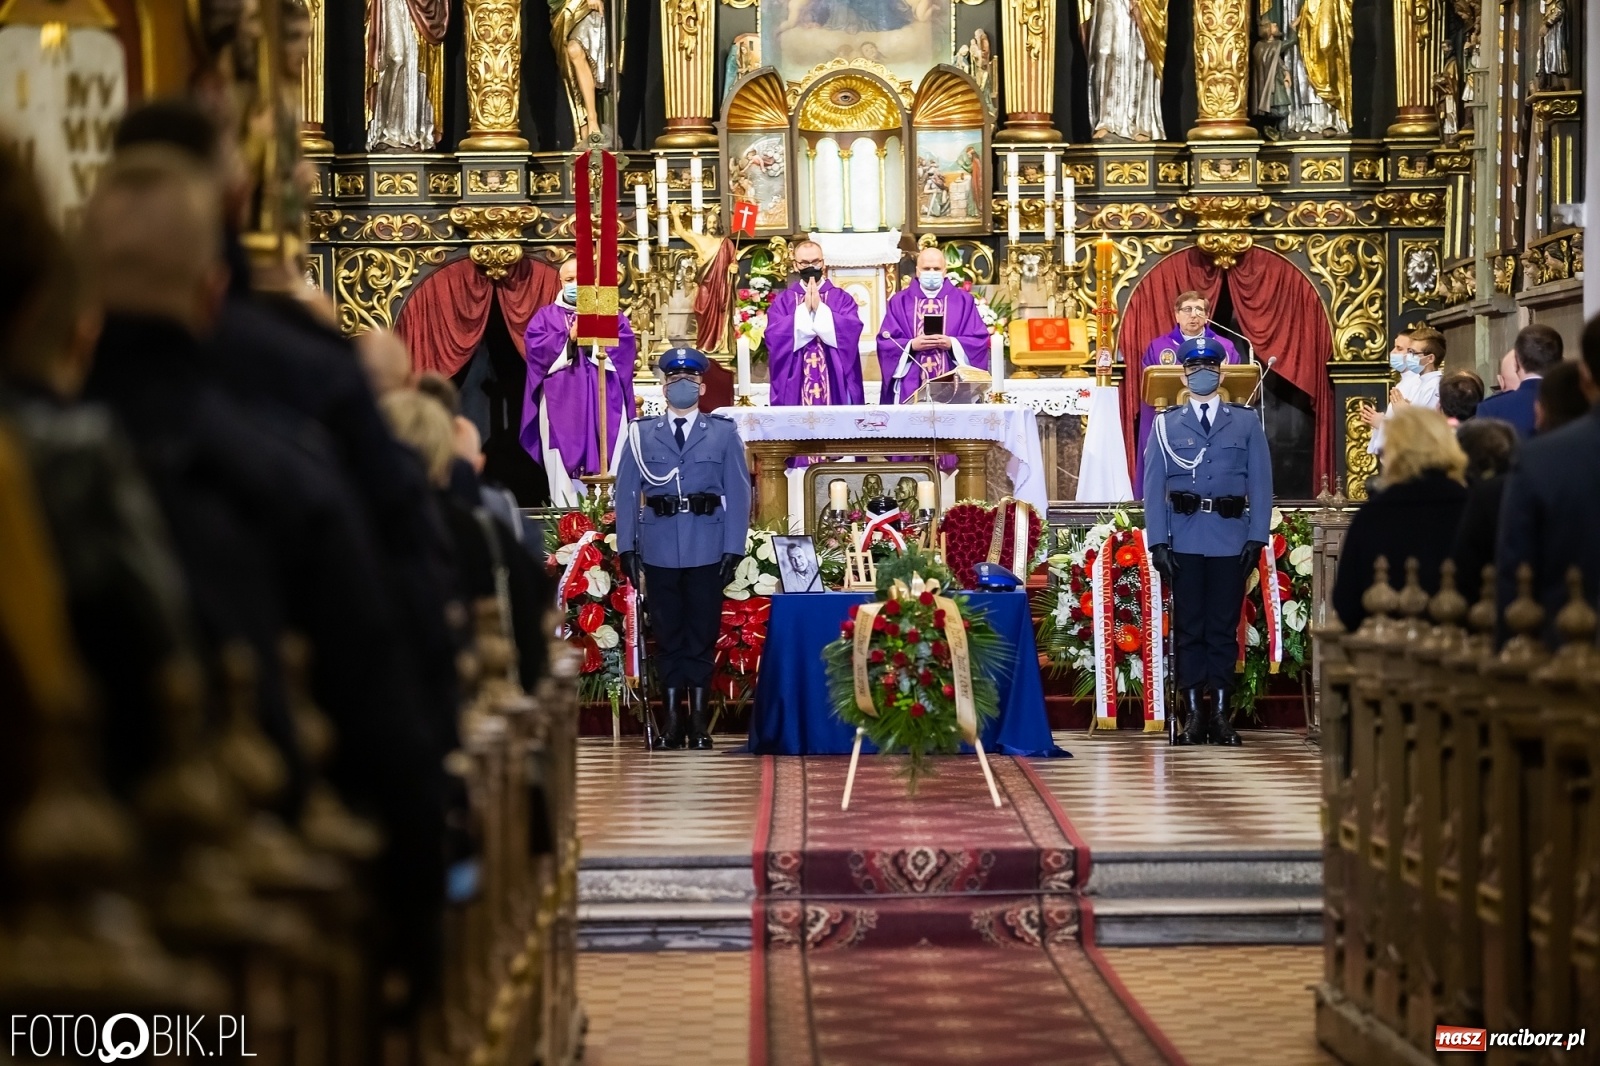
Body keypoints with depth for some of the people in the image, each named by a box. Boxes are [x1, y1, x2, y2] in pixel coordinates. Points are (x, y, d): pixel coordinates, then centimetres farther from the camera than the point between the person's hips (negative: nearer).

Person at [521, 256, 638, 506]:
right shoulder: (546, 316, 13)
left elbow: (626, 348, -1)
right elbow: (534, 347, -3)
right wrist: (569, 339, -11)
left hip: (604, 402, 1)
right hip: (561, 403, 0)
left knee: (607, 463, -5)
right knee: (563, 464, -6)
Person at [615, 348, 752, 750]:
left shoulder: (724, 433, 6)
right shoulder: (641, 434, 7)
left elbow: (738, 494, 1)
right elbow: (627, 492, 5)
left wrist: (734, 549, -6)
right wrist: (626, 546, -3)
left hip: (707, 550, -1)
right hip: (659, 549, 1)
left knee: (702, 633, 4)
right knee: (667, 633, 6)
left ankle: (699, 719, 11)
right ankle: (670, 718, 12)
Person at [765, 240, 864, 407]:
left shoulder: (842, 298, 8)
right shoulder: (782, 301, 8)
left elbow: (852, 330, -9)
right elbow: (773, 336, -7)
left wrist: (819, 308, -13)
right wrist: (805, 309, -11)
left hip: (834, 383, 0)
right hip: (795, 385, 0)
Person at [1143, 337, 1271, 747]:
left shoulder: (1247, 422, 9)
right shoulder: (1167, 425, 9)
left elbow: (1260, 482, 5)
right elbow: (1153, 487, 5)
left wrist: (1257, 536, -4)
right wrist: (1157, 541, -4)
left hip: (1231, 538, 0)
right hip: (1185, 540, 0)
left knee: (1224, 625, 3)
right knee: (1188, 626, 2)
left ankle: (1221, 712, 9)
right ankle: (1193, 714, 6)